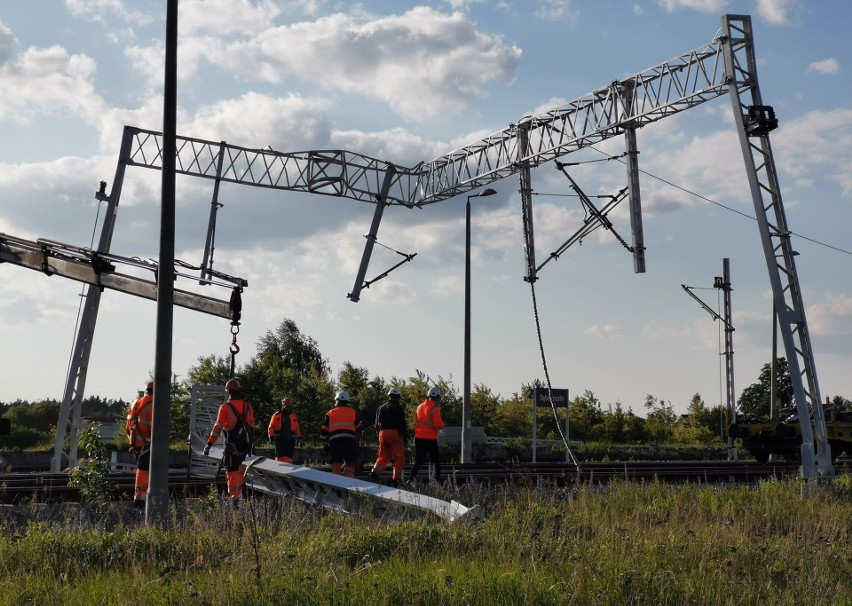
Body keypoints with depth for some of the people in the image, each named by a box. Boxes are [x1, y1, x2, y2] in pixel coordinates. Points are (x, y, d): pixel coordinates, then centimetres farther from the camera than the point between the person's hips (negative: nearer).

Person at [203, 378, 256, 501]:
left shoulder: (225, 407, -8)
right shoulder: (247, 407, 7)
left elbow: (218, 426, -11)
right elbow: (251, 426, 13)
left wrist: (209, 444, -8)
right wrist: (251, 443, 22)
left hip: (232, 444, -5)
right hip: (246, 443, 5)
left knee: (232, 470, 1)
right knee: (238, 465, 24)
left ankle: (235, 496, -1)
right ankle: (239, 492, 22)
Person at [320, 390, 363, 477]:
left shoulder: (330, 413, 16)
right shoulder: (353, 412, 13)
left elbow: (324, 431, 13)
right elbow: (359, 428, 17)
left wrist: (325, 444, 20)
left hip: (334, 441, 1)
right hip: (349, 440, -1)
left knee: (336, 466, 7)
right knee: (350, 464, 2)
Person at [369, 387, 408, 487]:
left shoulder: (381, 408, 17)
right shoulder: (398, 408, -2)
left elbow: (377, 425, 18)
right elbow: (402, 424, -7)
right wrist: (405, 436, -3)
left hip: (382, 434, 5)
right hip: (395, 433, -5)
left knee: (383, 456, 12)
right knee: (399, 456, 1)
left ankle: (375, 471, -11)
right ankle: (396, 478, -7)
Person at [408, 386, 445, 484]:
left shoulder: (419, 407, 11)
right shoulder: (434, 409, -11)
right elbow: (438, 424, -17)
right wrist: (442, 424, 2)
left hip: (419, 438, 6)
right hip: (430, 438, -6)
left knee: (419, 461, 9)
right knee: (436, 460, 7)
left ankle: (411, 478, -3)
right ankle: (438, 479, 3)